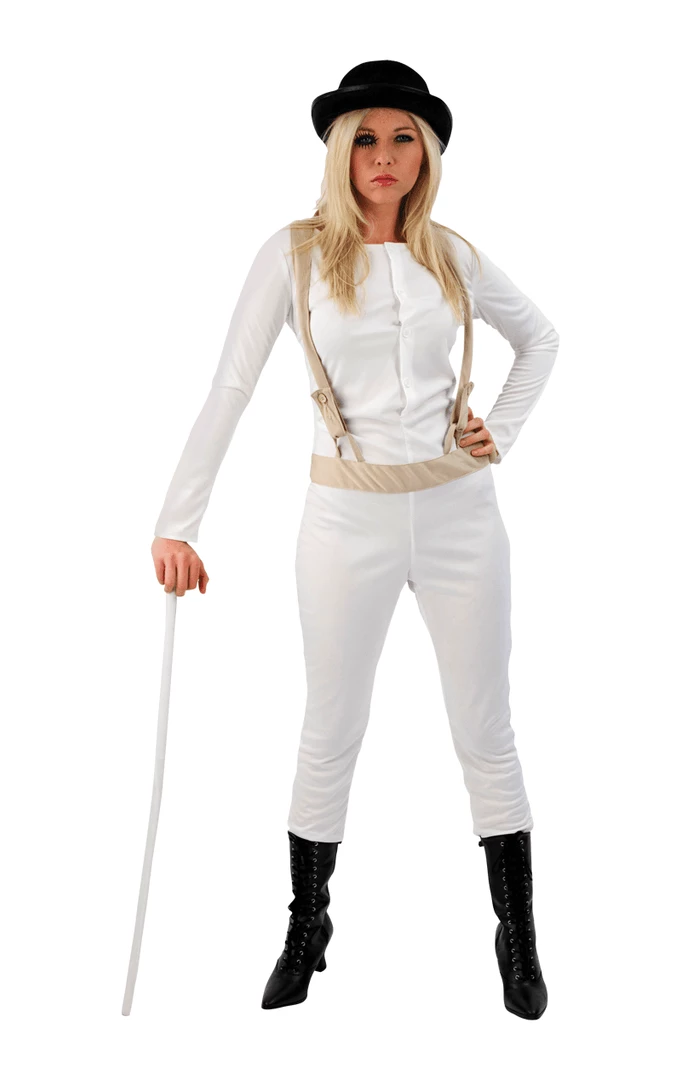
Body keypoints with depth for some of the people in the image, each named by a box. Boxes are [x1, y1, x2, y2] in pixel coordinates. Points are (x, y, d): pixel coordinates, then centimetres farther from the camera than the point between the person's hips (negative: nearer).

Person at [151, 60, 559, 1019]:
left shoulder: (452, 255, 4)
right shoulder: (296, 253, -4)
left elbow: (540, 337, 20)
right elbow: (230, 390, -8)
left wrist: (505, 431, 5)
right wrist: (178, 524, -14)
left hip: (459, 509, 2)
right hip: (348, 516, -2)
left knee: (487, 733, 10)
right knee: (331, 736, 11)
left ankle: (519, 940, 25)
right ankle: (306, 931, 30)